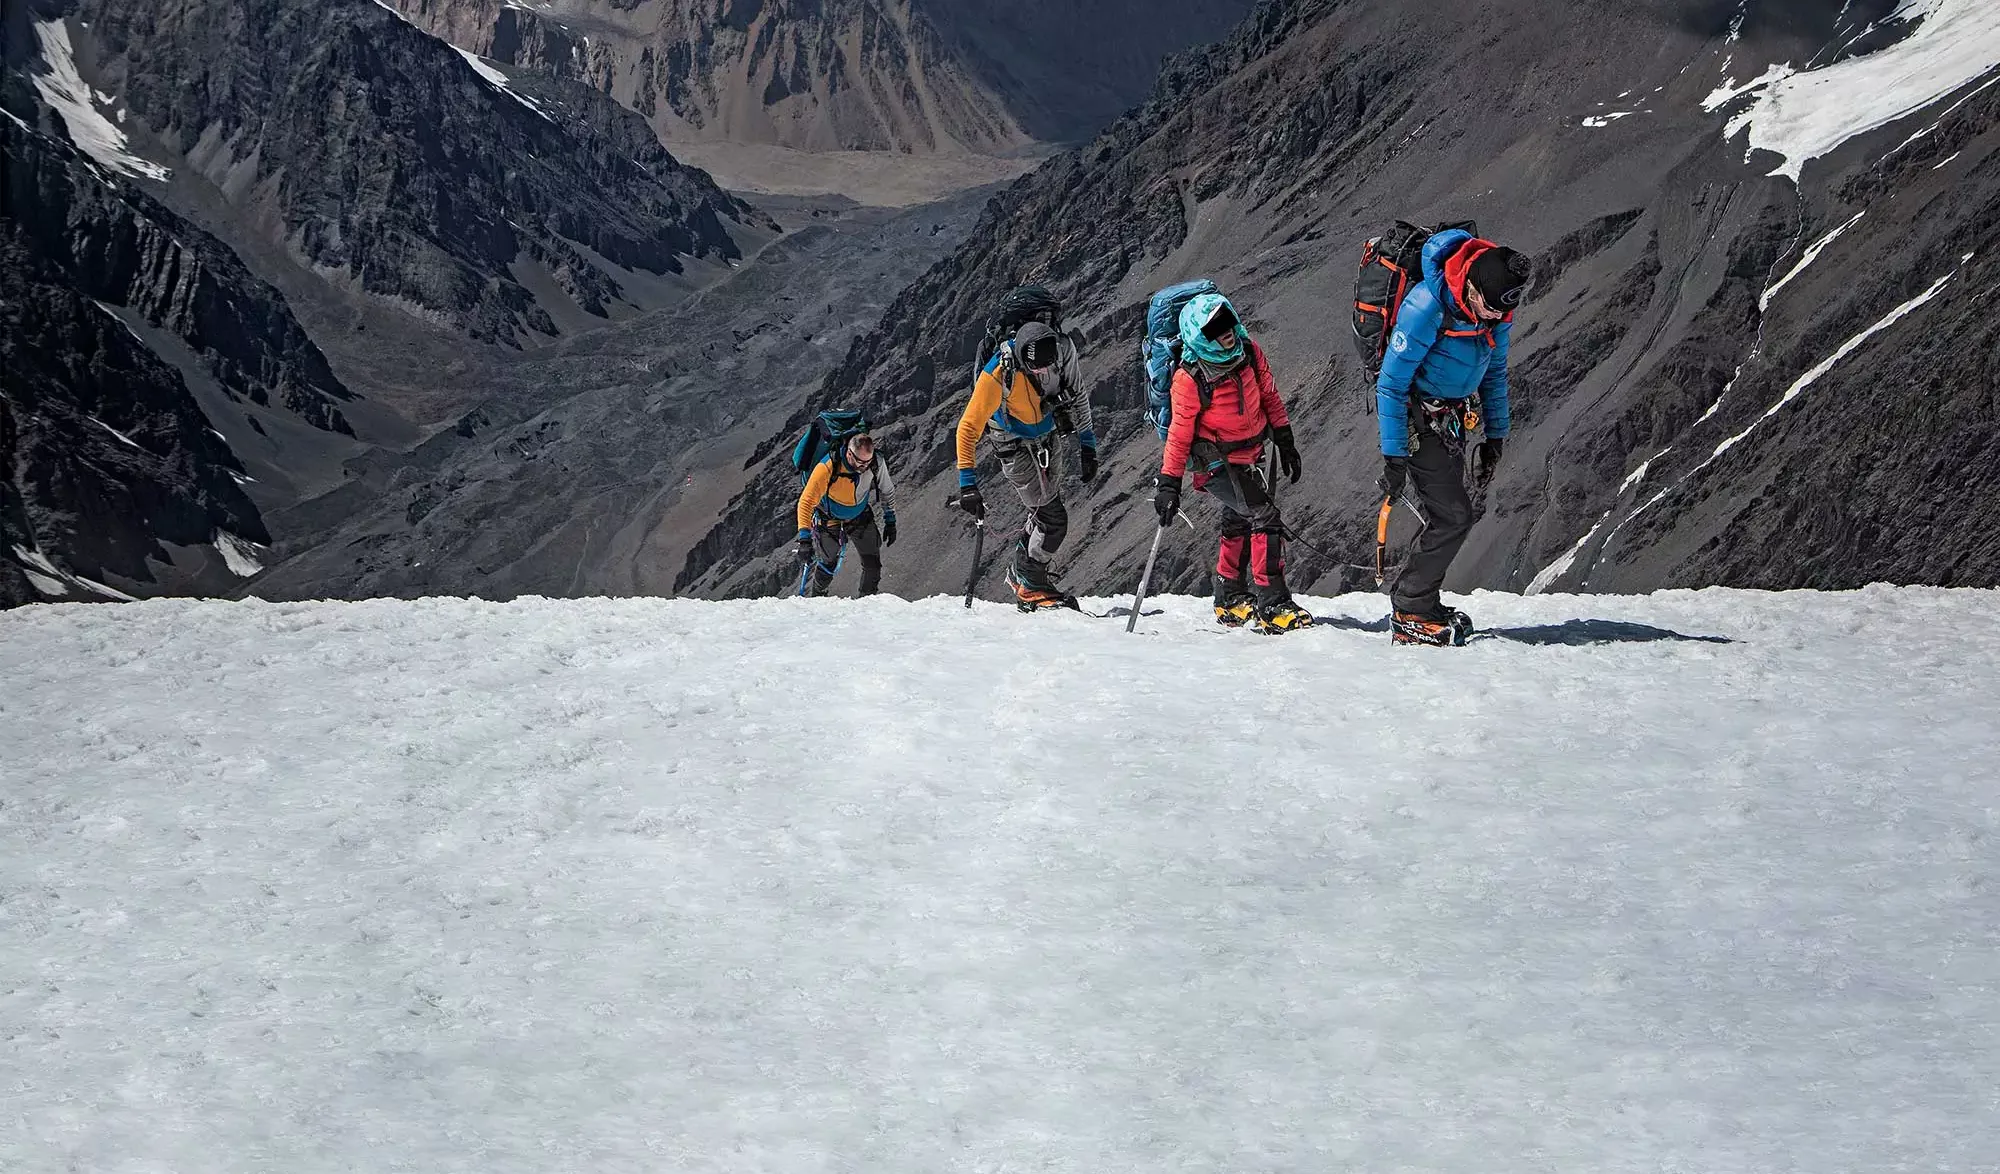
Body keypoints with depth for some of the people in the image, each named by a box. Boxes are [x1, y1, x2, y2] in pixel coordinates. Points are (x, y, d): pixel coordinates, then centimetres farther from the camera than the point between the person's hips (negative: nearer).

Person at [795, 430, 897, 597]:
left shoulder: (876, 464, -26)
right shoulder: (827, 468, -39)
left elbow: (887, 491, -4)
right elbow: (806, 502, -37)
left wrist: (890, 521, 1)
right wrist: (805, 538, -44)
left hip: (860, 515, 3)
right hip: (829, 518, -3)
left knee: (872, 564, -1)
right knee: (828, 565, 3)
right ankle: (814, 599, 30)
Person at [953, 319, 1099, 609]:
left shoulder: (1064, 350, -23)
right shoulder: (999, 375, -37)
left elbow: (1078, 397, -2)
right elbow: (968, 429, -30)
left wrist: (1086, 445, 1)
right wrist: (967, 483, -33)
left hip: (1047, 435, 5)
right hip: (1014, 443, -5)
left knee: (1048, 510, 17)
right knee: (1053, 519, -9)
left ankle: (1022, 571, 37)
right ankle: (1029, 585, 10)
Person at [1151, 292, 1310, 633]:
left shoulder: (1250, 352, -10)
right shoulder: (1190, 379, -26)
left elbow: (1270, 396, 6)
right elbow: (1179, 435, -18)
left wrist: (1285, 443, 11)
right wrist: (1169, 484, -14)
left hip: (1252, 453, 7)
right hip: (1217, 462, -7)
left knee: (1240, 521, 21)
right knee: (1265, 516, -19)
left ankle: (1231, 601, 40)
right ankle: (1272, 606, -17)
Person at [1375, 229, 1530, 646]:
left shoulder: (1498, 311, -7)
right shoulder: (1427, 308, -30)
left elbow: (1494, 372, 11)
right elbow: (1391, 385, -24)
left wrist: (1495, 436, 12)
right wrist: (1393, 456, -23)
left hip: (1451, 419, 8)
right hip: (1415, 419, -8)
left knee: (1448, 515, 9)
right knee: (1453, 516, -12)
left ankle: (1416, 601, 23)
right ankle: (1411, 617, -4)